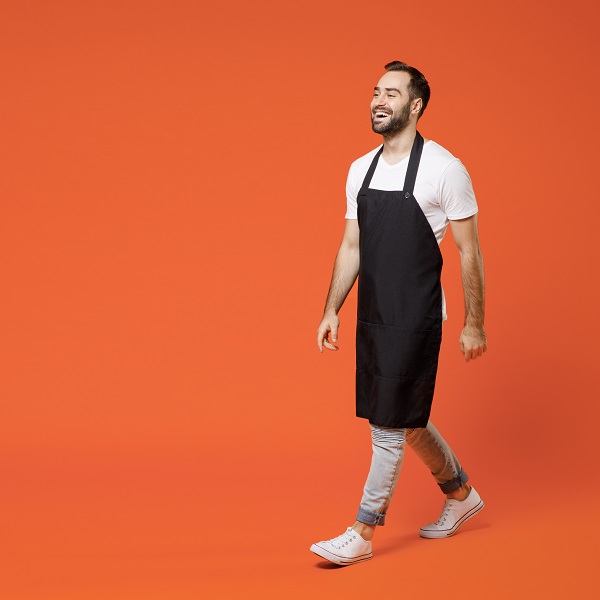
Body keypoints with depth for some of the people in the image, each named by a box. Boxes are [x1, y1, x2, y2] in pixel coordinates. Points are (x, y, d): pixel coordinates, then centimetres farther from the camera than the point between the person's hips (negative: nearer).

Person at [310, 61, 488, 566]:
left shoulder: (444, 169, -11)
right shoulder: (360, 169, 8)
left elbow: (469, 252, -7)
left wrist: (474, 324, -7)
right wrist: (332, 311, 10)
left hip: (415, 320, -7)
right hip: (372, 317, 7)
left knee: (389, 425, -4)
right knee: (406, 418, 18)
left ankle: (363, 535, 7)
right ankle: (461, 495, 39)